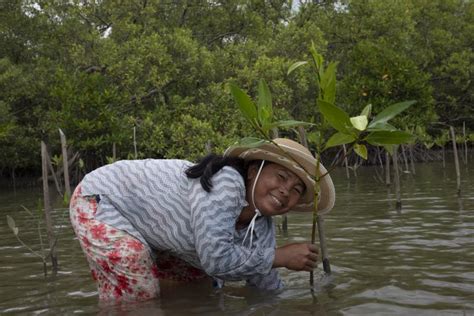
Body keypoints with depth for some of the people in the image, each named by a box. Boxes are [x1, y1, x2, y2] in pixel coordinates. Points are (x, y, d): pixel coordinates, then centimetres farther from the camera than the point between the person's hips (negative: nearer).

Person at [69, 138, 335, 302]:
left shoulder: (262, 231, -8)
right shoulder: (225, 181, -33)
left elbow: (268, 288, 2)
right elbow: (215, 258, -39)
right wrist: (280, 257, -28)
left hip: (150, 232, 8)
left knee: (201, 280, 14)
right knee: (138, 299, -19)